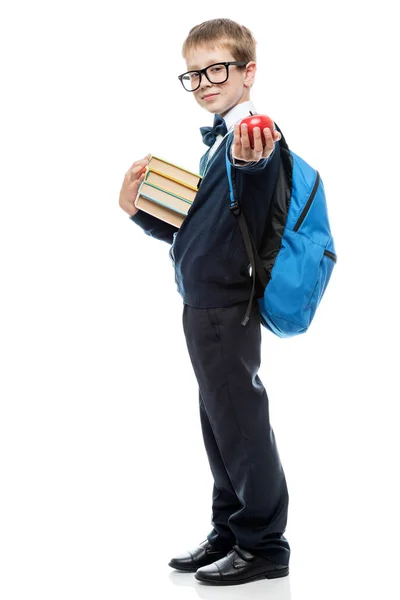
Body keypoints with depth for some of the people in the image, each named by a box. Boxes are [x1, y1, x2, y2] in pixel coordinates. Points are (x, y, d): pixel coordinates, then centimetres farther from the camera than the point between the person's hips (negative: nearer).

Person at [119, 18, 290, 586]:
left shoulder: (255, 132, -14)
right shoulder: (219, 142, 16)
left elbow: (255, 158, -39)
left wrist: (249, 158, -61)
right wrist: (140, 211, 6)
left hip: (225, 308, -10)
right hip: (208, 305, 10)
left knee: (240, 422, 0)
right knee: (221, 421, 17)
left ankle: (264, 544, 14)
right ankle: (230, 532, 30)